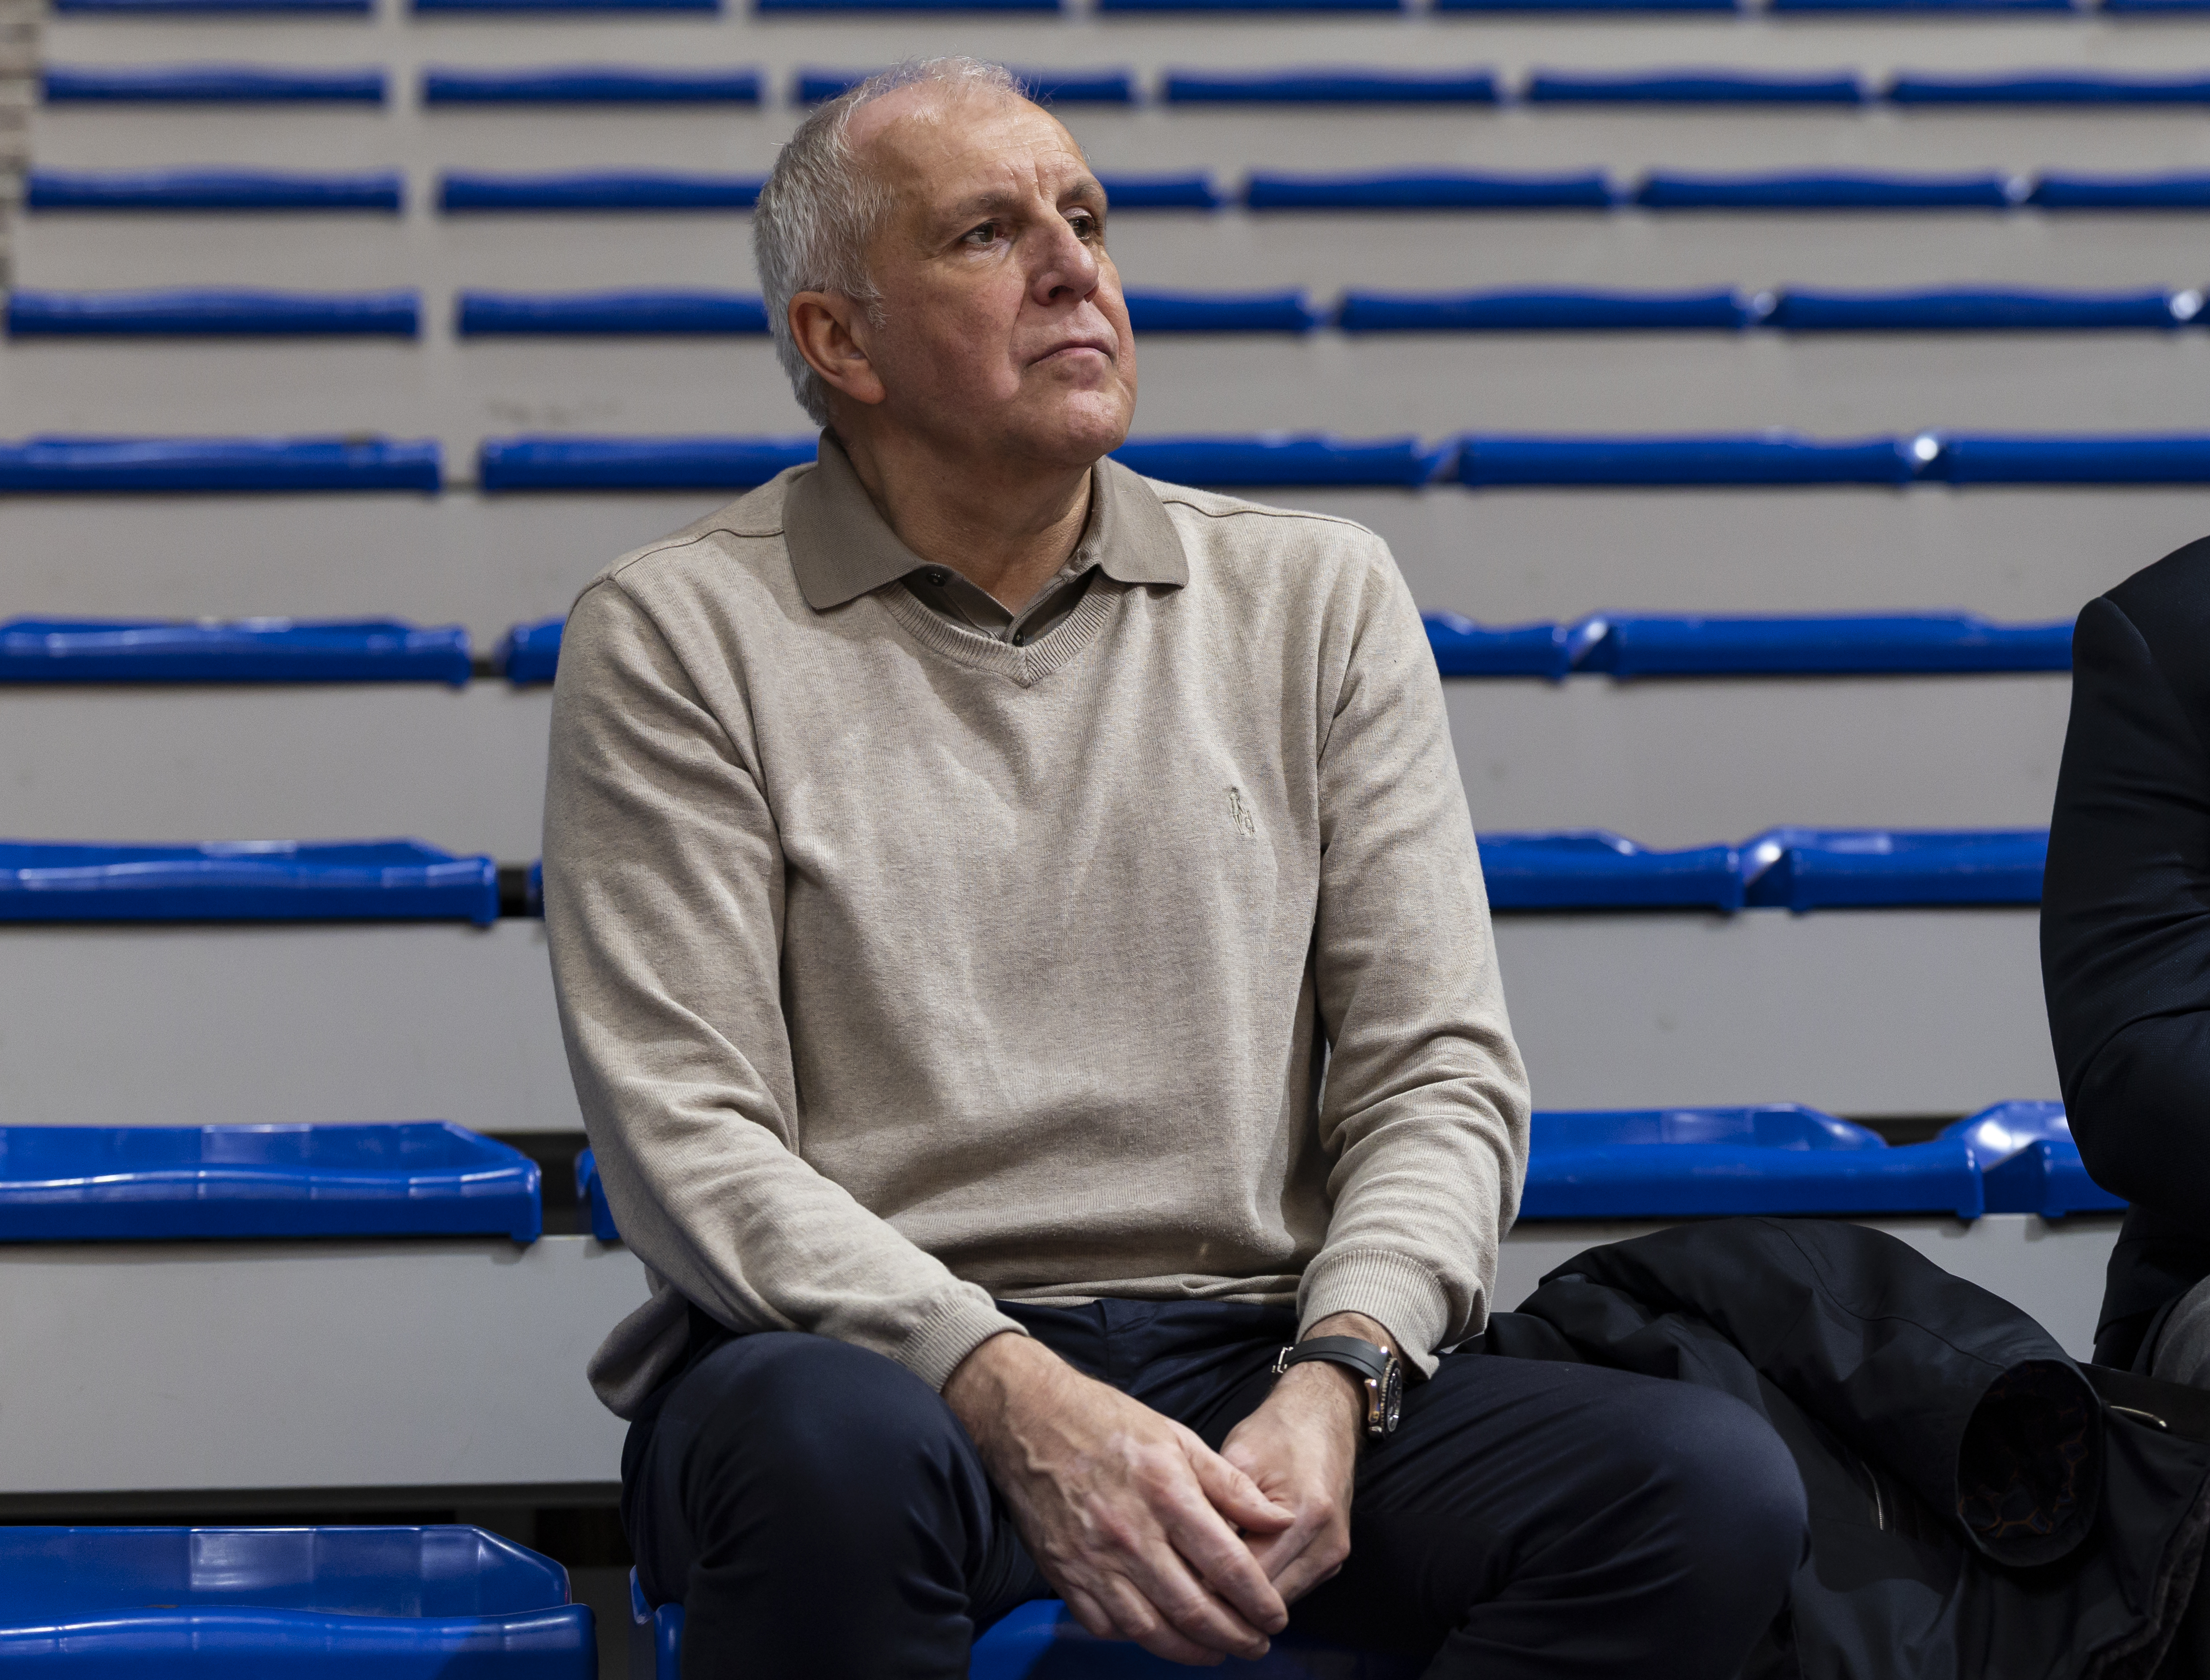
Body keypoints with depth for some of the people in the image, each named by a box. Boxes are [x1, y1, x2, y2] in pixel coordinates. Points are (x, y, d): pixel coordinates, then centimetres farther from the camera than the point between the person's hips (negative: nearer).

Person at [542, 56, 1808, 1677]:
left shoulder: (1319, 597, 14)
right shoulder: (681, 634, 3)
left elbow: (1437, 1072, 9)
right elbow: (687, 1134, -5)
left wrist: (1329, 1383, -12)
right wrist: (1018, 1401, -20)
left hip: (1248, 1355, 4)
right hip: (860, 1350, -3)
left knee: (1716, 1486, -23)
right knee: (840, 1451, -41)